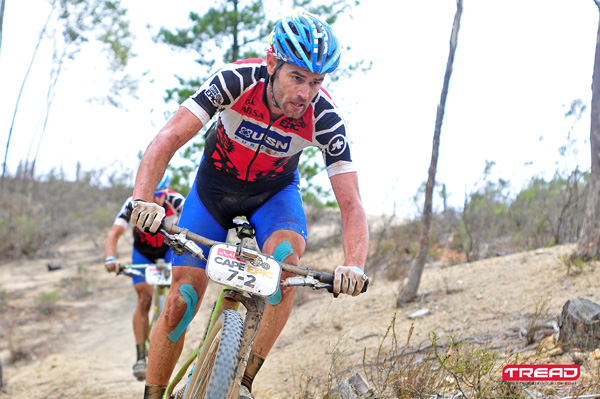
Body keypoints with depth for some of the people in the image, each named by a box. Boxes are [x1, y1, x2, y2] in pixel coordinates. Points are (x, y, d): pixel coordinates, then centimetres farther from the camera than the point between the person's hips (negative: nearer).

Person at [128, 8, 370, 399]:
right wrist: (143, 199, -54)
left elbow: (351, 205, -28)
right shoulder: (236, 80, -32)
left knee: (285, 255, -32)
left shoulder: (325, 118, -29)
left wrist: (354, 265, -47)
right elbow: (169, 138, -36)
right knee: (181, 301, -10)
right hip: (214, 191, 0)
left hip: (273, 194, 0)